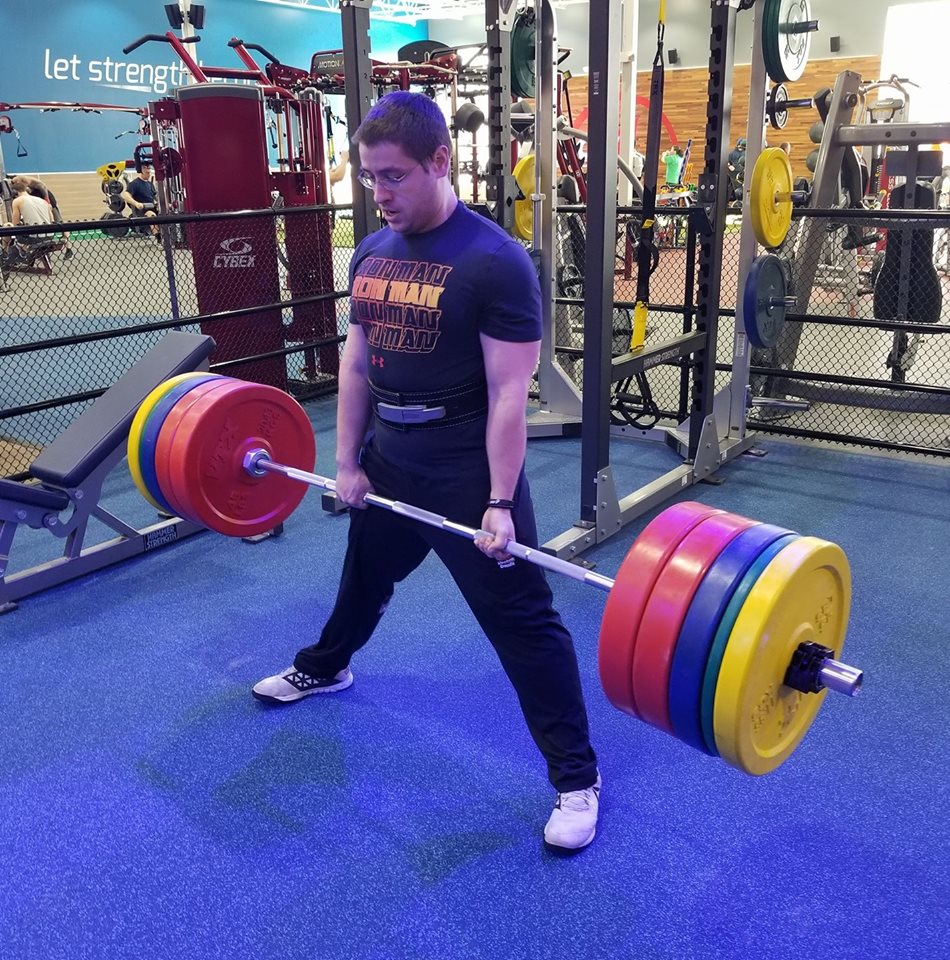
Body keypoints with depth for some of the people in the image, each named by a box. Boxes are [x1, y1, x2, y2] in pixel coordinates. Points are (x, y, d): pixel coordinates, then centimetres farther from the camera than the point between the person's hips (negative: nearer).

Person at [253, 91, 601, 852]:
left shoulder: (495, 262, -19)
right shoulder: (372, 253, 3)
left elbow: (509, 394, -20)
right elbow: (356, 364, 9)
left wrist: (499, 503, -21)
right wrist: (348, 461, 7)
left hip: (465, 469, -7)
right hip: (388, 460, 7)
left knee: (520, 617, -1)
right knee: (363, 576, 29)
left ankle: (577, 777, 13)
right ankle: (323, 669, 58)